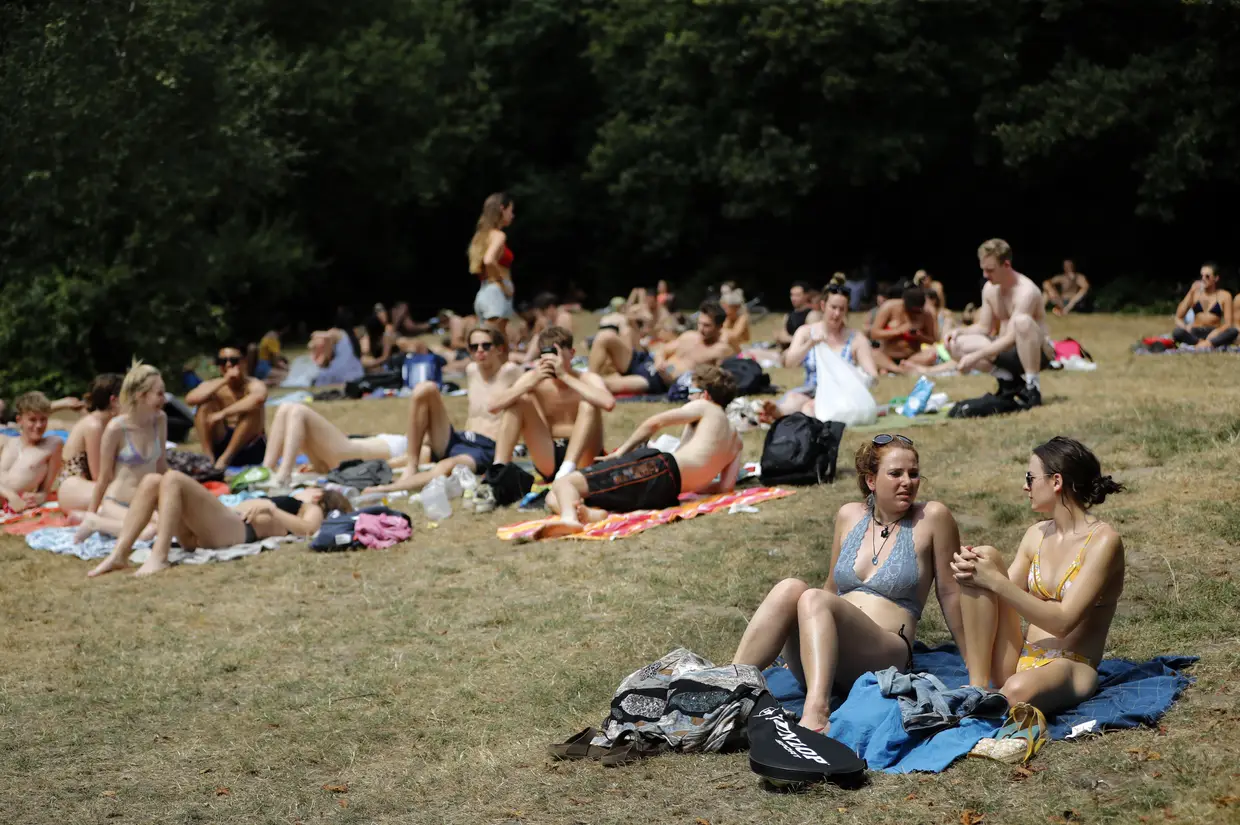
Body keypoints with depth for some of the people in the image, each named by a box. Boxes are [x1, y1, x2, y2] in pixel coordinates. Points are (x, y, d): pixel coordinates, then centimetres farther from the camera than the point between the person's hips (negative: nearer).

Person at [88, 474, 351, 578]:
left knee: (173, 479, -24)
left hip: (233, 530, -8)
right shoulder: (288, 501, 41)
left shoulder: (313, 511, 16)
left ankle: (159, 557, -34)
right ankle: (120, 554, -19)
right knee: (151, 482, -7)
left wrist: (269, 508, -14)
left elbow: (308, 529, -10)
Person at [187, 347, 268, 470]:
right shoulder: (212, 385, 1)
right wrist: (223, 381, -24)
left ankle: (226, 457, -27)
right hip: (221, 445, 3)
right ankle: (207, 457, -21)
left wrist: (224, 413, -35)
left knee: (253, 408, -27)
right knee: (205, 406, -14)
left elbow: (258, 398, -37)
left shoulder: (254, 385, -10)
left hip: (251, 448, -3)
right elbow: (190, 399, -20)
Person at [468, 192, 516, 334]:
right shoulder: (498, 235, -9)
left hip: (483, 293, 9)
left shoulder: (483, 234, 18)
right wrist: (502, 283, -16)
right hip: (496, 294, -9)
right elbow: (489, 260, -26)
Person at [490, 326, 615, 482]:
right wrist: (532, 382, -26)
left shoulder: (587, 379, -11)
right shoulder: (533, 377, -1)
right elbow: (494, 405, -14)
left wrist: (565, 376, -33)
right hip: (548, 460, 3)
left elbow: (609, 403, -36)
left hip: (583, 461, -3)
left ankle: (567, 469, -35)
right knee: (515, 399, -9)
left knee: (588, 404, -26)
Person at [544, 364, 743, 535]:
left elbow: (655, 422, -1)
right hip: (668, 494, 7)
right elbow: (726, 486, 18)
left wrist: (621, 451, 6)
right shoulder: (735, 441, 30)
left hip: (661, 469, -7)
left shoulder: (704, 407, 13)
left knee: (563, 484, -14)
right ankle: (595, 514, -29)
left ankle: (569, 517, -50)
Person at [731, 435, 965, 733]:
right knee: (790, 588, -27)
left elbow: (950, 592, 5)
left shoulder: (932, 518, 2)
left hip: (885, 658, -4)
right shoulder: (849, 516, 15)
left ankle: (816, 712, -55)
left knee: (813, 599, -33)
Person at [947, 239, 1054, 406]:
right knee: (955, 345, -9)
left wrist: (976, 356, -33)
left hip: (1037, 352, -7)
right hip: (1006, 350, 8)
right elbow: (984, 327, 11)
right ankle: (1007, 378, -2)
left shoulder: (1026, 291, -23)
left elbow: (1012, 338, -29)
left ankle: (1032, 386, -28)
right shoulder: (989, 288, 2)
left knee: (1022, 321, -40)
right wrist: (959, 330, -10)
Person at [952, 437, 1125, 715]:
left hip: (1071, 668, -7)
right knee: (987, 555, -14)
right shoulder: (1037, 535, 12)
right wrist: (969, 571, -10)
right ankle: (977, 686, -18)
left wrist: (995, 580, -19)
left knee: (1017, 691, -44)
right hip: (1019, 658, 7)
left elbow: (1063, 622, -18)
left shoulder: (1103, 540, -10)